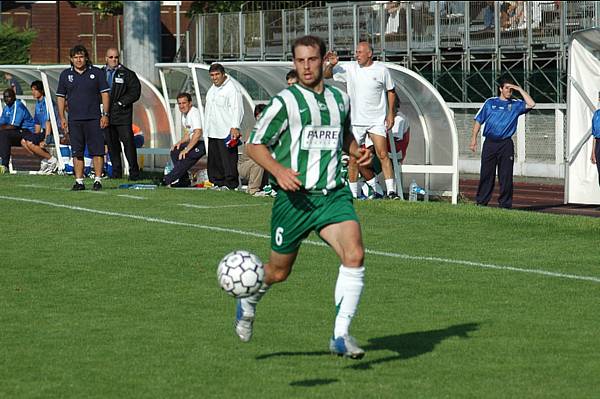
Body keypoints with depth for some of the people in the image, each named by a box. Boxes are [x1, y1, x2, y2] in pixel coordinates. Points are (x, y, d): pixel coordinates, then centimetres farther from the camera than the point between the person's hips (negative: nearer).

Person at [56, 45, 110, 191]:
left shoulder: (97, 73, 5)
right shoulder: (65, 75, 10)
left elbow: (105, 94, 5)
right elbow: (60, 97, 13)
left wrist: (105, 114, -2)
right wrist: (62, 117, 4)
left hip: (93, 119, -2)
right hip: (74, 120, 2)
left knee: (97, 151, -5)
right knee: (77, 152, 3)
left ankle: (98, 180, -1)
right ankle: (79, 181, 7)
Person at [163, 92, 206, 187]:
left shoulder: (194, 113, -17)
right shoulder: (184, 114, 14)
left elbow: (198, 133, -28)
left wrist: (187, 149, -27)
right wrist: (180, 142, 2)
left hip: (204, 143, -10)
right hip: (194, 142, 10)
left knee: (186, 156, -26)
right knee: (175, 151, -1)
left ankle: (168, 180, -22)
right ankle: (183, 180, -1)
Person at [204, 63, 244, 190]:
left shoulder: (231, 89, -8)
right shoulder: (212, 89, 20)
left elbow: (237, 109, -15)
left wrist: (235, 127, -24)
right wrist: (207, 127, 23)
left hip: (226, 132, -9)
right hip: (212, 131, 9)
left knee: (228, 158, -10)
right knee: (214, 159, 9)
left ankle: (230, 183, -9)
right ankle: (218, 182, 14)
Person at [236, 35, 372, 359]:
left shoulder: (340, 99, 10)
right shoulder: (284, 102, -5)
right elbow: (254, 145, -2)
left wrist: (357, 150, 9)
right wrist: (279, 170, -19)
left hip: (333, 195, 3)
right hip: (294, 198, -3)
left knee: (354, 256, -21)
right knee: (278, 272, 9)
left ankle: (340, 336, -16)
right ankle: (248, 302, 44)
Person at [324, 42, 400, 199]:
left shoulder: (381, 70, -1)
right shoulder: (350, 68, 3)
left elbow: (391, 91, 9)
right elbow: (327, 75, 9)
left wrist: (391, 113, 3)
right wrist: (331, 64, -13)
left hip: (377, 121, -2)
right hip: (356, 121, 2)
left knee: (383, 155, -14)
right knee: (353, 159, 3)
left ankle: (391, 191, -13)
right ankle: (352, 194, 13)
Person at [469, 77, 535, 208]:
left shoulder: (516, 105, 11)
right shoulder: (490, 102, 12)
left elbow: (531, 104, -6)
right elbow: (478, 121, 12)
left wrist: (519, 89, -2)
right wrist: (473, 139, 4)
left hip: (506, 144, 0)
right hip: (490, 143, 0)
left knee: (506, 175, -2)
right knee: (486, 174, 0)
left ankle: (505, 203, 3)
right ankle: (481, 202, 5)